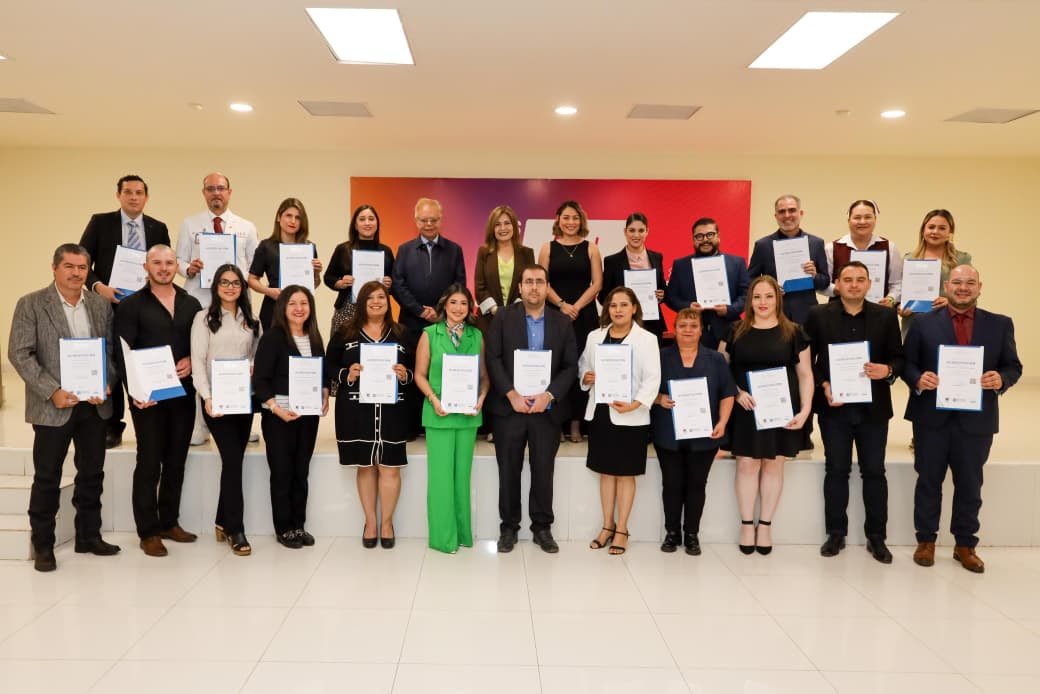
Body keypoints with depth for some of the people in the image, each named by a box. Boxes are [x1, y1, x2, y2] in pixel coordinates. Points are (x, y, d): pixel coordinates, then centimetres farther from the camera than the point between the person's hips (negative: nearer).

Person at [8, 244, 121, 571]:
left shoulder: (101, 305, 7)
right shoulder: (31, 304, -4)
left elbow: (111, 350, 8)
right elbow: (19, 354, -9)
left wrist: (107, 386, -8)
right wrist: (52, 392, -16)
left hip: (95, 404, 4)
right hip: (53, 406, -4)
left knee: (92, 473, 12)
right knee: (47, 478, 6)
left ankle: (89, 536, 26)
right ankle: (42, 545, 19)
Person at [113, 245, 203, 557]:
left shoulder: (191, 304, 12)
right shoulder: (132, 305, -1)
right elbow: (122, 352, -7)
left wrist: (192, 361, -7)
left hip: (183, 393, 4)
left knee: (176, 461, 11)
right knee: (149, 463, 0)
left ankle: (169, 522, 23)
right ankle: (148, 531, 9)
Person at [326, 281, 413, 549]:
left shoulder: (401, 333, 9)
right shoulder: (344, 333, 5)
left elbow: (414, 369, 10)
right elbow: (329, 367, 5)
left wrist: (405, 375, -11)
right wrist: (347, 375, -14)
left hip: (391, 410, 1)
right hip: (356, 410, 0)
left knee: (390, 466, 0)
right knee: (365, 466, 7)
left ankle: (386, 522, 16)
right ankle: (370, 522, 21)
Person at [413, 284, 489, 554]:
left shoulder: (476, 336, 7)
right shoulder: (429, 334, 1)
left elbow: (484, 374, 8)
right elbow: (420, 374, 0)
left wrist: (481, 397, -9)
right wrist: (434, 399, -14)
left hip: (468, 413, 3)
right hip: (439, 413, -2)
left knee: (463, 472, 10)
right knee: (441, 473, 0)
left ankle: (462, 532, 21)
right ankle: (443, 535, 10)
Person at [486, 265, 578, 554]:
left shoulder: (562, 322, 6)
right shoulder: (503, 317, 3)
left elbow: (570, 366, 2)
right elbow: (493, 359, -4)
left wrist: (549, 395, -11)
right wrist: (512, 394, -13)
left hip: (547, 409, 1)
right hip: (510, 407, -1)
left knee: (543, 471, 7)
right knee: (509, 471, 6)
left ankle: (542, 527, 20)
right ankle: (509, 527, 20)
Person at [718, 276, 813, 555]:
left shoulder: (793, 332, 3)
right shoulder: (735, 331, 3)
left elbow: (805, 374, 4)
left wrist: (805, 409, -6)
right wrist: (736, 392, -10)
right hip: (745, 409, 0)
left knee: (773, 465, 5)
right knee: (747, 464, 0)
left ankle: (765, 525, 17)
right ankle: (747, 524, 12)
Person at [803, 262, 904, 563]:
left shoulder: (886, 316, 3)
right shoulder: (819, 315, 0)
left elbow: (898, 357, 4)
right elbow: (807, 359, 0)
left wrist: (888, 370, -17)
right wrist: (823, 385, -13)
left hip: (873, 406, 1)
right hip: (834, 406, -1)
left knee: (874, 471, 8)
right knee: (836, 470, 8)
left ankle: (876, 536, 20)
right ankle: (836, 533, 20)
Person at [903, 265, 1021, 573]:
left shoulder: (1000, 325, 6)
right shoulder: (924, 323, 1)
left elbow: (1014, 366, 6)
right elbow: (906, 363, 0)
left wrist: (1001, 379, -16)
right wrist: (918, 380, -20)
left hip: (976, 419, 1)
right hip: (932, 417, -1)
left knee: (970, 486, 11)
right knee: (928, 482, 10)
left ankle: (965, 545, 26)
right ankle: (926, 541, 23)